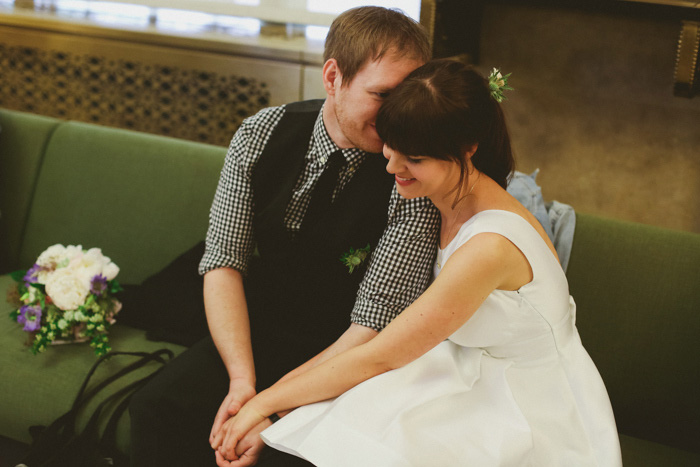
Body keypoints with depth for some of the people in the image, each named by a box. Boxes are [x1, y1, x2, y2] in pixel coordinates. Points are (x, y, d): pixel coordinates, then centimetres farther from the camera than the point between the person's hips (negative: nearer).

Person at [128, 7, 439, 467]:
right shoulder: (263, 133, -9)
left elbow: (373, 329, -20)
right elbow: (223, 262, -9)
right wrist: (242, 380, -22)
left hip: (340, 358, -3)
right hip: (250, 335, 3)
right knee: (156, 409, -18)